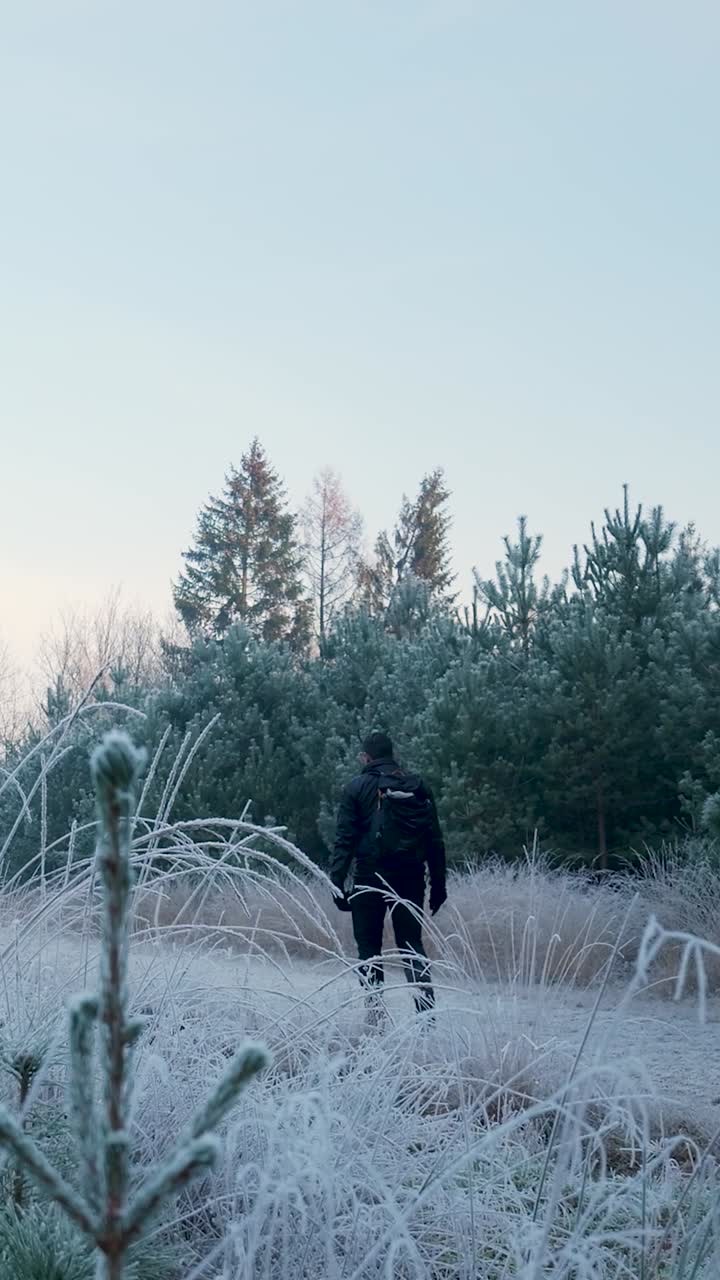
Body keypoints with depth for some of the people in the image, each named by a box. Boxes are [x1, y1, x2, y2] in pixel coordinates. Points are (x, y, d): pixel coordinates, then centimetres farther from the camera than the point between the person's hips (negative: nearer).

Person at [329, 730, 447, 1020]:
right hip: (411, 878, 3)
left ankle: (374, 1005, -4)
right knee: (412, 944, 11)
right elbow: (435, 840, 8)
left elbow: (345, 839, -7)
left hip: (371, 876, -3)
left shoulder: (358, 787, -1)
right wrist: (438, 884, 12)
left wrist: (337, 882, -6)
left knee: (368, 945, 7)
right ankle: (426, 1007, -2)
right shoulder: (417, 787, 9)